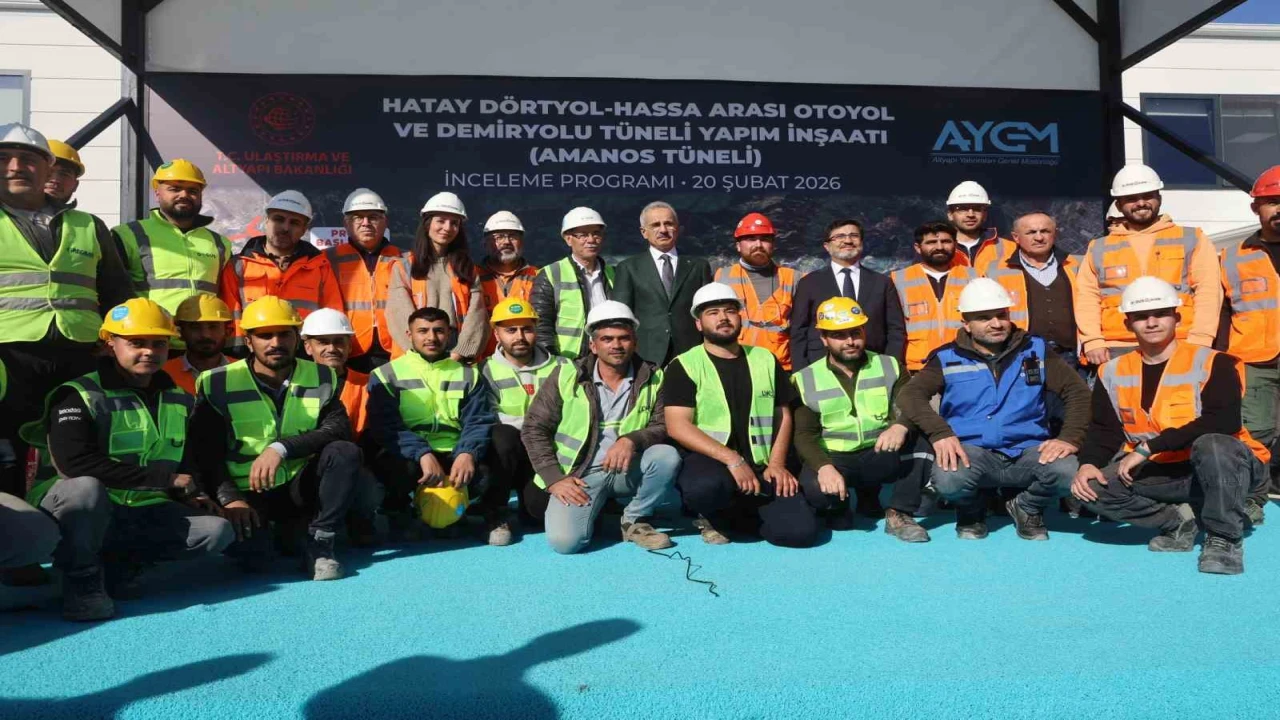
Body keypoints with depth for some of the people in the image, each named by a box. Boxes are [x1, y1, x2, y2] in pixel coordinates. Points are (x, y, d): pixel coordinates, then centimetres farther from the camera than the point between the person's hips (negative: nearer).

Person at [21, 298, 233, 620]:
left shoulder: (179, 401, 10)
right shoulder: (80, 395, -10)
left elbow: (188, 461, 21)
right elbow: (74, 463, -24)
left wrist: (190, 494, -3)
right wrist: (163, 479, -23)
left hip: (145, 515, 6)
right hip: (85, 514, -5)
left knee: (218, 530, -15)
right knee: (85, 487, -38)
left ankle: (121, 565, 2)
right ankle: (82, 578, -14)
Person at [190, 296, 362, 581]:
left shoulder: (321, 378, 0)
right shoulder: (218, 384, -5)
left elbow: (339, 429, -16)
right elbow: (205, 452, -8)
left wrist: (282, 447, -30)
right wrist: (230, 498, -24)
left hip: (299, 488, 2)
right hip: (246, 493, -1)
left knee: (345, 452, -27)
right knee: (252, 555, -29)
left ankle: (320, 545, -14)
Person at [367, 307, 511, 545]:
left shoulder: (467, 375, 13)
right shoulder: (386, 375, 6)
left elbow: (478, 422, 1)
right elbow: (386, 426, -8)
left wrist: (468, 453, -22)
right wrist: (423, 454, -25)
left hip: (455, 456, 1)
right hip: (410, 457, -1)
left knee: (491, 477, -29)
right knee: (394, 467, -36)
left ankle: (494, 515, 8)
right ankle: (398, 512, 0)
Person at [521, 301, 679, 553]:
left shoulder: (652, 378, 1)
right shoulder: (566, 376, -3)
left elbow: (664, 427, -3)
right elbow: (534, 429, -1)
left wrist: (633, 440, -24)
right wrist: (555, 478, -11)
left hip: (628, 471, 2)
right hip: (579, 475, -2)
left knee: (667, 456, -27)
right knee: (564, 541, -25)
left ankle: (634, 521, -2)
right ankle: (592, 509, 11)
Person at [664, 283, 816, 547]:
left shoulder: (765, 360, 13)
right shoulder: (684, 366, -1)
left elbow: (783, 415, 16)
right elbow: (678, 426, -12)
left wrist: (777, 463, -1)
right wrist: (732, 459, -21)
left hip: (760, 468, 4)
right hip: (708, 461, -4)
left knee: (801, 530, -16)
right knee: (707, 485, -39)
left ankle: (728, 515, 11)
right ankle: (712, 513, -1)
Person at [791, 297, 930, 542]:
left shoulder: (890, 367, 6)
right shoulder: (806, 380, 1)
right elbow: (805, 435, -7)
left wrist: (900, 426, -33)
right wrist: (824, 467, -27)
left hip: (882, 457, 2)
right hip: (834, 459, -2)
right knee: (814, 488, -35)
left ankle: (898, 514, -15)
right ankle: (839, 507, 2)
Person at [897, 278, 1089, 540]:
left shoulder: (1035, 350, 10)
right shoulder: (948, 359, 4)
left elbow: (1077, 390, 7)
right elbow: (910, 395, -9)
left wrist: (1070, 438, -10)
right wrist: (940, 432, -26)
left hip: (1027, 451, 2)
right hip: (972, 452, -2)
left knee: (1068, 471, -29)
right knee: (948, 479, -35)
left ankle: (1026, 509, 8)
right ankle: (971, 512, 6)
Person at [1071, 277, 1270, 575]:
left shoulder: (1211, 363, -13)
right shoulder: (1113, 373, 2)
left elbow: (1224, 422, -27)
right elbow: (1104, 430, 4)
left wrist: (1148, 448, -29)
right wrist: (1088, 464, -19)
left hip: (1227, 469, -4)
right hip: (1164, 475, 4)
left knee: (1212, 444, -39)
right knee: (1093, 486, -19)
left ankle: (1224, 537, -16)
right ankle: (1178, 521, 2)